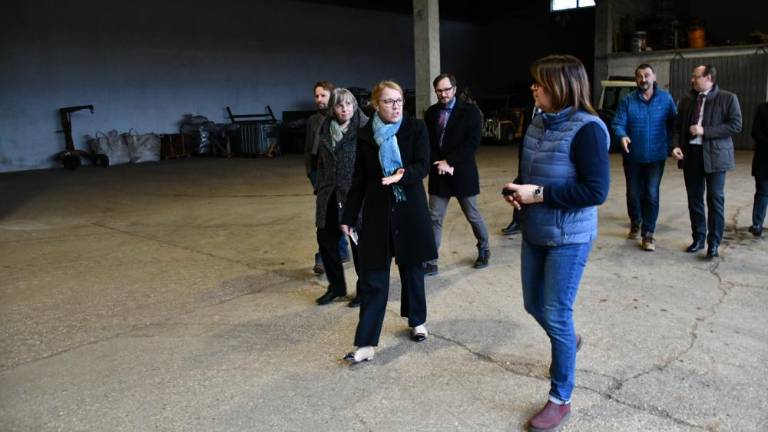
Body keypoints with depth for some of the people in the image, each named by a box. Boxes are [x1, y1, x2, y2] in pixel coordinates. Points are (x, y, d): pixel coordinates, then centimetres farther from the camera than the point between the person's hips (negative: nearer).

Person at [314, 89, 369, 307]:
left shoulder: (365, 128, -10)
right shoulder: (326, 129, 9)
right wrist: (320, 189, 12)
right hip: (330, 196, 6)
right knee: (325, 238, 10)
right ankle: (336, 286, 29)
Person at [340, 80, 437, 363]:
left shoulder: (416, 128, -2)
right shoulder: (365, 135, 3)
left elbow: (423, 166, -11)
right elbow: (359, 179, 6)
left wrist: (402, 175, -32)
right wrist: (348, 216, 5)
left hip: (410, 210, 0)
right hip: (377, 212, 1)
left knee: (412, 268, 14)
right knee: (373, 277, -1)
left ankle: (417, 321, 37)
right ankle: (366, 343, 3)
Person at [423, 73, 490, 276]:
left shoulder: (469, 111, -5)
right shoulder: (431, 112, 6)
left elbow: (473, 141, -13)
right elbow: (427, 142, 5)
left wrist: (449, 161, -17)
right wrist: (440, 164, -11)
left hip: (462, 172, -3)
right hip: (438, 173, 3)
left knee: (473, 216, 10)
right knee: (434, 218, 1)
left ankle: (484, 250, 34)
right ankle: (430, 262, 7)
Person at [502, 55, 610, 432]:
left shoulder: (586, 129, -17)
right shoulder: (537, 125, 5)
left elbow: (597, 191, -22)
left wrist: (539, 194, -22)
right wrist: (514, 191, -6)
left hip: (569, 238, -7)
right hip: (534, 233, 7)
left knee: (556, 314, 0)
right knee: (534, 304, 18)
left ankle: (561, 400, 18)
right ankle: (568, 341, 51)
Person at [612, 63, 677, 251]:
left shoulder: (665, 98, 0)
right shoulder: (627, 100, -3)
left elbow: (673, 123, 4)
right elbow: (618, 123, -7)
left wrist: (670, 144, -6)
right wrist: (622, 136, -27)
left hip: (656, 156, -1)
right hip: (632, 156, 1)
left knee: (651, 194, -5)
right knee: (633, 193, 12)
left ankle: (648, 233, 4)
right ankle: (635, 224, 35)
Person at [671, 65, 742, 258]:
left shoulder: (727, 98, -1)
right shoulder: (687, 101, 12)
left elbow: (736, 125, -9)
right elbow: (679, 127, 15)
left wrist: (705, 131, -16)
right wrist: (677, 146, -3)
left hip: (714, 155, -4)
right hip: (690, 154, 5)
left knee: (715, 199, -1)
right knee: (694, 199, 9)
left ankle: (714, 243, 7)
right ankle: (698, 238, 21)